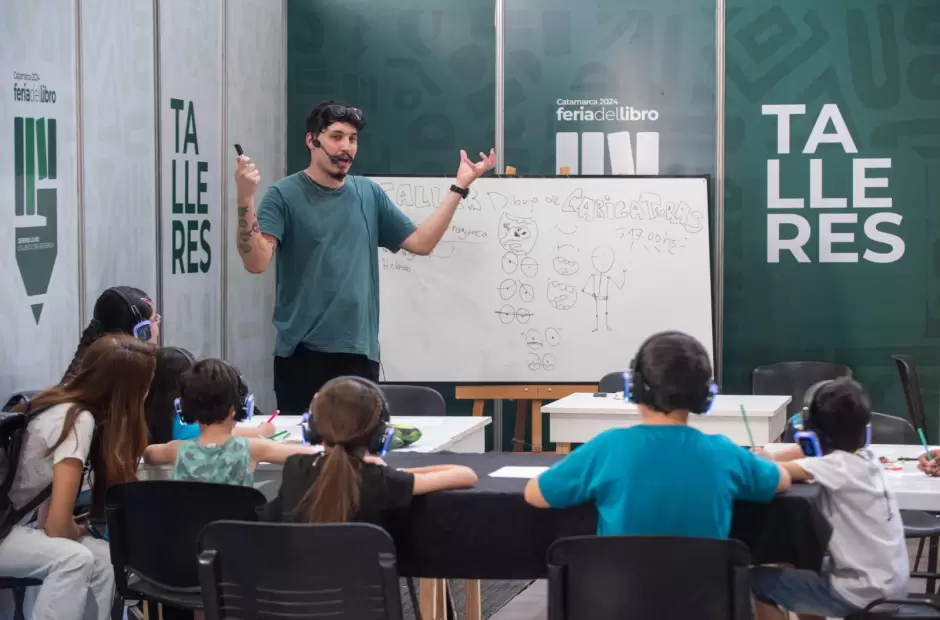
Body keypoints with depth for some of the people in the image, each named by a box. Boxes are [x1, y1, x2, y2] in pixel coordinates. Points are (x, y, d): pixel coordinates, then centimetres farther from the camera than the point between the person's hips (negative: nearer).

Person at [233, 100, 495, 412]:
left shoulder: (369, 194, 10)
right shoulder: (284, 195, -4)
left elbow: (420, 243, 9)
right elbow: (256, 262, -15)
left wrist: (459, 187, 4)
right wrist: (245, 198, -28)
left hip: (360, 350, 4)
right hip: (302, 351, -4)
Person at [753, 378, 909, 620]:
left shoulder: (839, 466, -21)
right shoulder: (863, 458, 4)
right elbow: (803, 452, 15)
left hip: (865, 593, -9)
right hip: (889, 585, 9)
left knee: (760, 580, 4)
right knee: (799, 569, 31)